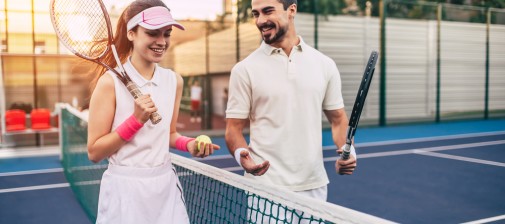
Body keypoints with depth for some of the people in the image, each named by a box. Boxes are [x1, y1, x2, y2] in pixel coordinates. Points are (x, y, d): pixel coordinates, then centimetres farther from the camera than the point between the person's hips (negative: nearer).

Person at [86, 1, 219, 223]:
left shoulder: (174, 80, 1)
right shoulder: (110, 82, -13)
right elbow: (94, 152, -12)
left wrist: (188, 144, -6)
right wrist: (136, 119, -21)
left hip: (166, 185, 5)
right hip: (126, 190, -4)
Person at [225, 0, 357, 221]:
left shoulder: (325, 64, 3)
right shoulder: (244, 69, -4)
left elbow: (338, 118, 11)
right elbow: (234, 128, -3)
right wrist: (241, 154, -23)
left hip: (314, 185, 3)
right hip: (266, 188, -2)